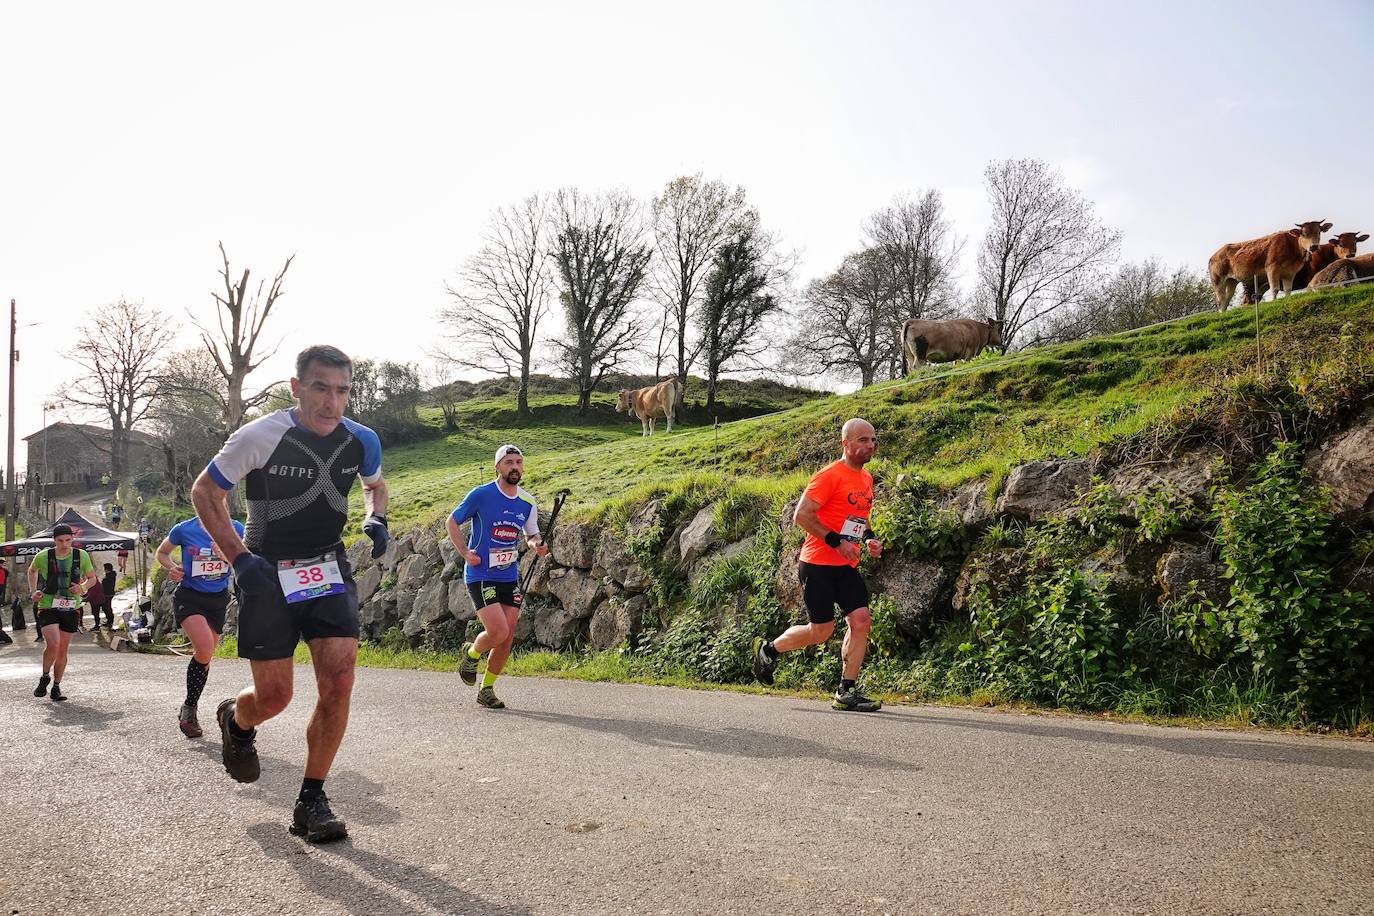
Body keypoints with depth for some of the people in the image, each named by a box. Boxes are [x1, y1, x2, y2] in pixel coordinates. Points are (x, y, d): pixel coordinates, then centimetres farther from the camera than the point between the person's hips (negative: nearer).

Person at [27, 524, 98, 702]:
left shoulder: (81, 556, -3)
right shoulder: (43, 556, -5)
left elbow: (92, 578, 10)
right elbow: (32, 571, 18)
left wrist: (83, 587, -11)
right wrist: (33, 591, 6)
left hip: (71, 608, 2)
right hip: (47, 607, -2)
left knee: (63, 649, 7)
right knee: (53, 644, -19)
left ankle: (56, 688, 23)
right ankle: (45, 677, 9)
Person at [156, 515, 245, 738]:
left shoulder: (235, 528, -4)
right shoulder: (184, 529, -8)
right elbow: (162, 552, 10)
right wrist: (171, 567, -11)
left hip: (218, 599, 3)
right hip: (188, 596, -3)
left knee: (204, 656, 12)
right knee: (205, 649, -23)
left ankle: (189, 709, 32)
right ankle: (188, 709, -3)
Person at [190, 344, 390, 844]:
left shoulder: (362, 441, -6)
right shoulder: (260, 437, -18)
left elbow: (375, 485, 18)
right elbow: (204, 491, -5)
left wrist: (376, 520, -4)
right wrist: (239, 558, -14)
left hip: (330, 569, 3)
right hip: (268, 574, -3)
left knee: (338, 683, -11)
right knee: (274, 695, 2)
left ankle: (311, 801, 5)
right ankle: (235, 720, 41)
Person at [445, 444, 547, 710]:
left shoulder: (528, 503, 5)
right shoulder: (480, 495, -9)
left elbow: (532, 535, 18)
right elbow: (452, 522, 2)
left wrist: (537, 545, -5)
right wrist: (465, 552, -9)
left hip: (510, 576, 5)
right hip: (480, 576, -5)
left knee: (508, 638, 3)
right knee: (498, 631, -16)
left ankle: (486, 690, 20)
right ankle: (471, 654, 17)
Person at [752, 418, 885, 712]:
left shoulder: (866, 479, 14)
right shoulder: (830, 475, -13)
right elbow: (801, 515, -17)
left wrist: (868, 538, 9)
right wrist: (837, 542, -19)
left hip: (846, 566, 8)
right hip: (817, 564, -8)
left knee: (861, 620, -5)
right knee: (821, 630, -3)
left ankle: (846, 692, 3)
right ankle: (768, 649, 23)